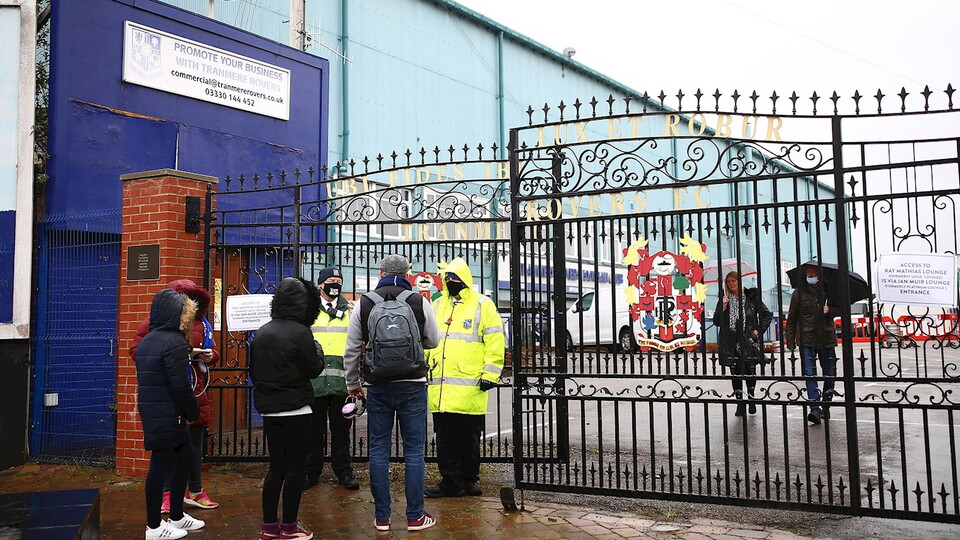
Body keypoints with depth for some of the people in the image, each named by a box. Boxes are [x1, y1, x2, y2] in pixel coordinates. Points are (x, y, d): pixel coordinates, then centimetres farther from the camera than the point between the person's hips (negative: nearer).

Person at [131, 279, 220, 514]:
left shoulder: (202, 324, 10)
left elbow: (214, 350, 16)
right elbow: (136, 350, -7)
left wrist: (209, 356, -7)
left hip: (195, 392, 4)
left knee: (195, 443, 13)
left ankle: (195, 491, 26)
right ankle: (166, 493, 19)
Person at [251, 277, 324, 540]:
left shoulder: (261, 333, 6)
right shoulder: (300, 332, -14)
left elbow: (253, 370, 11)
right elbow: (313, 369, -9)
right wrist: (318, 351, 8)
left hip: (269, 409, 6)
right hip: (295, 409, -6)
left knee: (276, 467, 15)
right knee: (295, 468, 4)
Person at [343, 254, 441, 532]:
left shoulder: (364, 304, 1)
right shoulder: (419, 302, -3)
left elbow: (351, 350, 5)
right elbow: (433, 341, 9)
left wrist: (352, 383, 18)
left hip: (377, 387, 1)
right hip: (412, 385, -1)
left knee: (378, 450, 9)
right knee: (414, 450, 5)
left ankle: (382, 517, 15)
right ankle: (415, 517, 10)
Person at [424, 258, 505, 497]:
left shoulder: (483, 305, 0)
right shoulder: (437, 305, 16)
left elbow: (495, 342, -4)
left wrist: (489, 375, -10)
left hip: (469, 386, -5)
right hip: (440, 386, 5)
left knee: (468, 438, 5)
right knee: (445, 437, 8)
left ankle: (468, 480, 17)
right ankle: (450, 480, 17)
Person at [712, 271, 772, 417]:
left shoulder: (751, 297, 4)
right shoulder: (724, 300, 8)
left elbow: (767, 315, 9)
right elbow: (717, 322, 5)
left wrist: (759, 330, 0)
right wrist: (722, 307, -8)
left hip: (749, 341, -1)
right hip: (731, 343, 1)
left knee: (750, 371, 1)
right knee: (736, 373, 2)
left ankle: (751, 399, 19)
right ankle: (740, 404, 8)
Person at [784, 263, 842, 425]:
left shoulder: (828, 291, 5)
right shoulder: (799, 292, 2)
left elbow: (840, 309, 14)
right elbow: (792, 318, 6)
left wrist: (830, 310, -10)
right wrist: (790, 340, 2)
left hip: (827, 339, 2)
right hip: (807, 340, -2)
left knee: (830, 374, 9)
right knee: (809, 374, -12)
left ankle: (825, 407, 25)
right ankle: (815, 409, -17)